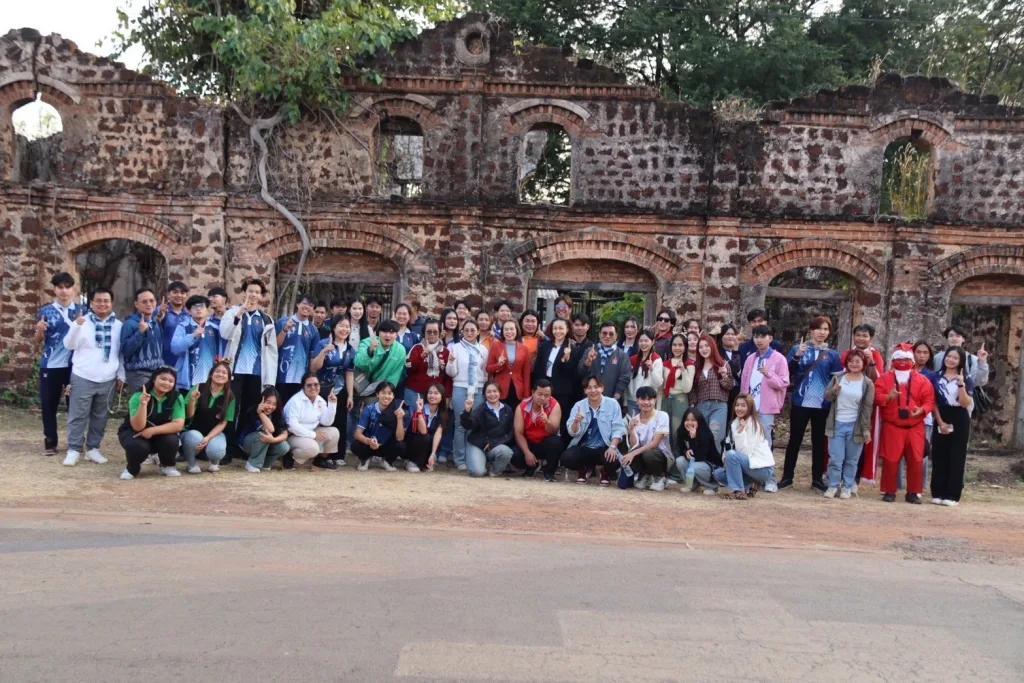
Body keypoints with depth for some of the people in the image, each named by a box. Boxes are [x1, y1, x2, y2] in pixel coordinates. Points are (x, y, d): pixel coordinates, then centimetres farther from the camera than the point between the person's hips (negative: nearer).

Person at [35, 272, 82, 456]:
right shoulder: (46, 311, 3)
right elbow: (38, 340, 5)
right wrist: (40, 330, -17)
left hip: (74, 365, 0)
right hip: (50, 365, 0)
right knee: (48, 405, 4)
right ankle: (50, 442, 15)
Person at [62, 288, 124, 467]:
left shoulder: (118, 326, 8)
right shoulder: (82, 321, -2)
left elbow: (121, 353, 12)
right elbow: (69, 345, -9)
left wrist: (121, 376, 9)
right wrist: (76, 325, -24)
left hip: (107, 379, 3)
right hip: (83, 377, -3)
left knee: (100, 416, 10)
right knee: (78, 415, -1)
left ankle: (93, 448, 20)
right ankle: (73, 449, 7)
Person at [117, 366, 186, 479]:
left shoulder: (177, 398, -15)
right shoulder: (138, 396, -21)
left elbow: (178, 425, -20)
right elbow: (138, 427, -28)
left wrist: (152, 430, -28)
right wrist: (143, 404, -42)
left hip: (160, 434, 2)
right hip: (133, 433, -2)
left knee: (171, 440, -29)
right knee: (139, 447, -34)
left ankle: (167, 466, 4)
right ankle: (132, 468, 2)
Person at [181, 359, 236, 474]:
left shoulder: (230, 398, -5)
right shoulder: (199, 389, -9)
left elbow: (223, 423, -5)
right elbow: (188, 415, -8)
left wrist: (208, 438, -21)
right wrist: (192, 400, -27)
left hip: (215, 433, 1)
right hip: (194, 431, -1)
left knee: (216, 450, -33)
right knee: (194, 438, -38)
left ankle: (214, 462, 9)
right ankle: (192, 464, -4)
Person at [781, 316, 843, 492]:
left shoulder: (832, 355, 5)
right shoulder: (798, 349, 2)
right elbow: (788, 373, -6)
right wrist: (797, 357, -20)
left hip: (822, 405, 1)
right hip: (800, 403, -1)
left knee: (819, 441, 8)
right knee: (795, 440, 4)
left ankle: (817, 478, 16)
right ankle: (787, 477, 9)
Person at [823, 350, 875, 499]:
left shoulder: (868, 383, -2)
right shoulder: (838, 378, 5)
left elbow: (867, 408, -3)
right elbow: (827, 397, 5)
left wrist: (866, 429, -6)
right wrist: (833, 391, -17)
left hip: (855, 426, -1)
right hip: (837, 424, 1)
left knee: (851, 460, 7)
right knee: (835, 458, 0)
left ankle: (847, 487, 17)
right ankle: (833, 486, 11)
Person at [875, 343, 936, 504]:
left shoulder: (922, 380, 6)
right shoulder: (885, 378, 4)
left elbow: (929, 401, 1)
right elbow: (877, 397, -4)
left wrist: (922, 410, -19)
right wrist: (888, 397, -24)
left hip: (915, 427, 1)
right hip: (892, 427, -1)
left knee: (915, 460, 2)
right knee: (890, 460, 0)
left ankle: (913, 493, 12)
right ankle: (889, 491, 9)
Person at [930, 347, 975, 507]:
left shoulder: (967, 379, 1)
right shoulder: (936, 377, 6)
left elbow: (966, 404, -9)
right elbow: (933, 402, 2)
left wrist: (961, 385, -20)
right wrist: (940, 422, -8)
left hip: (960, 422, -1)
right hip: (941, 421, 2)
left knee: (956, 458, -1)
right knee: (939, 457, 2)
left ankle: (952, 495, 2)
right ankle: (938, 493, 8)